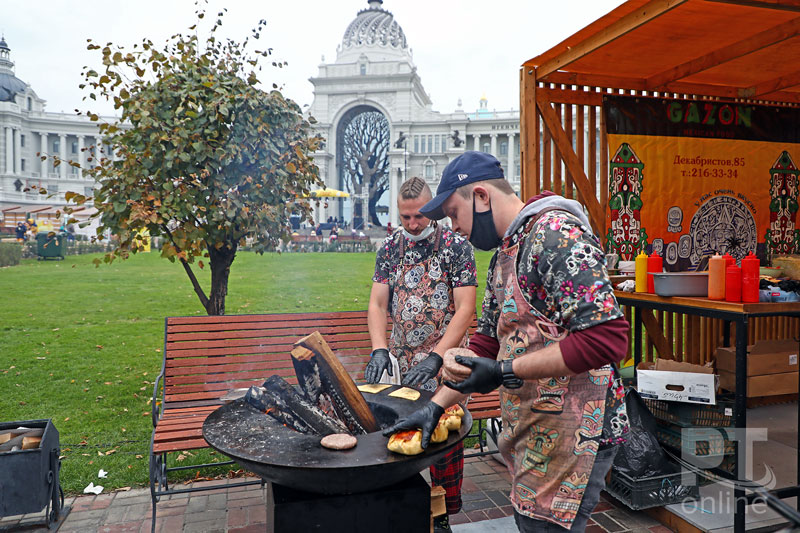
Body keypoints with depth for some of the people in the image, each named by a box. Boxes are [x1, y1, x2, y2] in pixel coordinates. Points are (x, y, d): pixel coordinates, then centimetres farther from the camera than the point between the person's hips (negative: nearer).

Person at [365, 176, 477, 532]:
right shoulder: (389, 248, 5)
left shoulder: (456, 246, -7)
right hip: (399, 362, 3)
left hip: (444, 363, -3)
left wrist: (435, 358, -20)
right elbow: (377, 304, 3)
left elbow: (465, 309, -12)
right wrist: (379, 350, -13)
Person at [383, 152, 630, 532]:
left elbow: (607, 337, -25)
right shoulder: (504, 253, 13)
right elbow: (487, 342, 16)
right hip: (531, 430, 9)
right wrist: (436, 406, 10)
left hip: (570, 436, -9)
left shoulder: (557, 234, -18)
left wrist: (504, 372, -22)